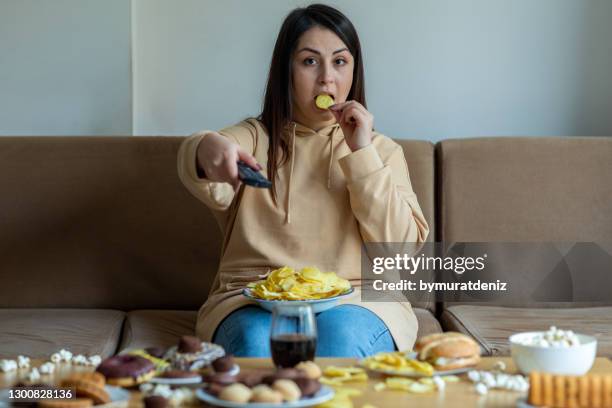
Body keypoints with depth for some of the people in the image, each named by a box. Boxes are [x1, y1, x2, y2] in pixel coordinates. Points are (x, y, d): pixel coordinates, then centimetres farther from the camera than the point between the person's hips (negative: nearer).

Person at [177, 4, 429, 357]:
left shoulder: (382, 149, 16)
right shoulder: (253, 138, 13)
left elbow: (402, 247, 2)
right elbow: (212, 185, -13)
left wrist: (362, 154, -5)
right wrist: (208, 148, -39)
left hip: (356, 304, 1)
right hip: (254, 302, -1)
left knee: (339, 331, -34)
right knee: (257, 339, -35)